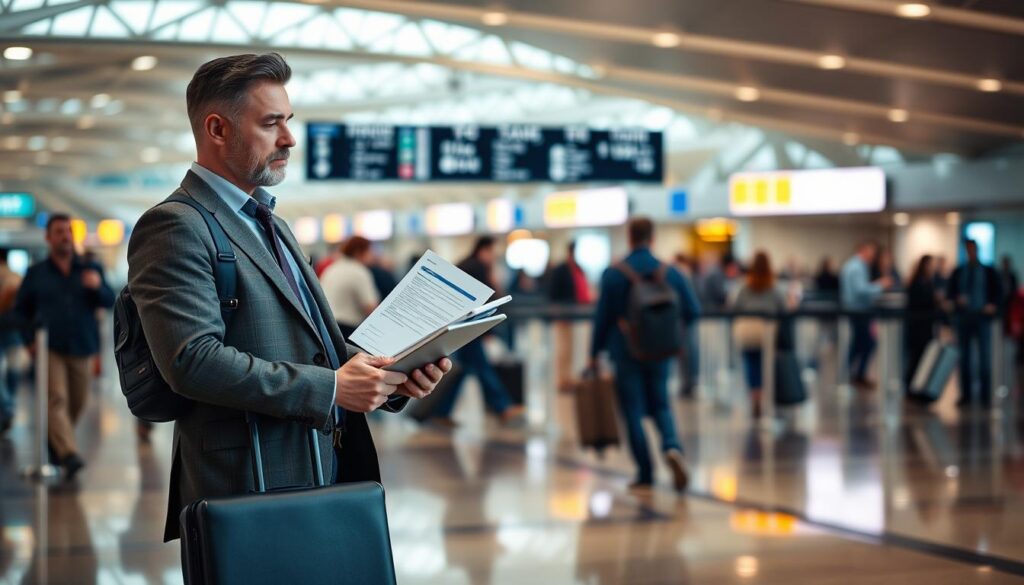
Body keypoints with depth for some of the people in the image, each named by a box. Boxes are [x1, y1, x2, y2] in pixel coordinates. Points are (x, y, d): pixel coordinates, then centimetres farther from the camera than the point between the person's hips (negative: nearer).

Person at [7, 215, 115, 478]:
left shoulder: (90, 270, 10)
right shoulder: (36, 274, 10)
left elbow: (109, 302, -1)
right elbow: (20, 310, 14)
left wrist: (98, 286, -23)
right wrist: (30, 339, -1)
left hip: (82, 349, 2)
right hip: (49, 349, -2)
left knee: (77, 405, 8)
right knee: (56, 400, -18)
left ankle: (57, 446, 30)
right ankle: (70, 454, -30)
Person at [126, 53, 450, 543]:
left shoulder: (271, 226, 20)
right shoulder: (176, 227, -10)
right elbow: (194, 360, -22)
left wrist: (393, 375, 2)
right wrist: (331, 387, -20)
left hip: (329, 478, 9)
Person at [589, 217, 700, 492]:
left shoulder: (613, 274, -8)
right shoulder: (670, 273, -3)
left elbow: (602, 317, -5)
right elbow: (691, 311, -1)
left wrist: (595, 353, 5)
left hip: (626, 353, -2)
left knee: (633, 412, 6)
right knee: (660, 405, 16)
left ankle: (645, 474, 6)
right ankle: (672, 446, -13)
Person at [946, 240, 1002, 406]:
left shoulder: (989, 272, 6)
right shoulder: (958, 272, 10)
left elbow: (998, 293, 5)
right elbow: (950, 293, 8)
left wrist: (993, 305, -13)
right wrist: (956, 300, -13)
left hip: (982, 317, -2)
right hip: (963, 318, 2)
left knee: (984, 357, -3)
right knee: (964, 357, 3)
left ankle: (985, 396, 1)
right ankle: (965, 394, 8)